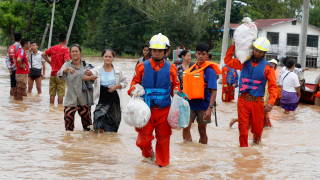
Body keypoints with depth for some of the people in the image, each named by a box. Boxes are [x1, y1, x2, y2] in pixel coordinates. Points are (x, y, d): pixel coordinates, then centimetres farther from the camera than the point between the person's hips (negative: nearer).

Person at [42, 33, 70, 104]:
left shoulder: (53, 48, 6)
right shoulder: (65, 49, -9)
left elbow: (43, 54, 8)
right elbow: (66, 61, -18)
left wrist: (50, 62, 10)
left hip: (53, 73, 5)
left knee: (52, 93, 10)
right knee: (61, 94, -1)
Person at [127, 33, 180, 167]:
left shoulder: (170, 68, 5)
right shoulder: (142, 67, 2)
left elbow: (175, 85, 16)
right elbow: (135, 82, 12)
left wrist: (176, 92, -5)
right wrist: (133, 90, -9)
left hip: (164, 109, 0)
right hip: (146, 108, 0)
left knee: (163, 137, 6)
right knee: (144, 138, 2)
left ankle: (162, 161, 25)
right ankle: (148, 153, 35)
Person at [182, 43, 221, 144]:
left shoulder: (210, 71, -8)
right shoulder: (192, 68, 8)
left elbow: (213, 91, -13)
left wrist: (210, 108, -20)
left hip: (203, 105, -4)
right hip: (190, 103, 4)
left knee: (202, 130, 8)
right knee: (186, 127, -13)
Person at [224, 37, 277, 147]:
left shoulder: (267, 67, 4)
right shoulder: (244, 62, 11)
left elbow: (273, 86, -2)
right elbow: (228, 61, 22)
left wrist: (271, 102, -15)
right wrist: (233, 46, 14)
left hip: (257, 101, -1)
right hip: (243, 100, 1)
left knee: (257, 129, 5)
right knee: (243, 129, -2)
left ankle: (256, 144, 33)